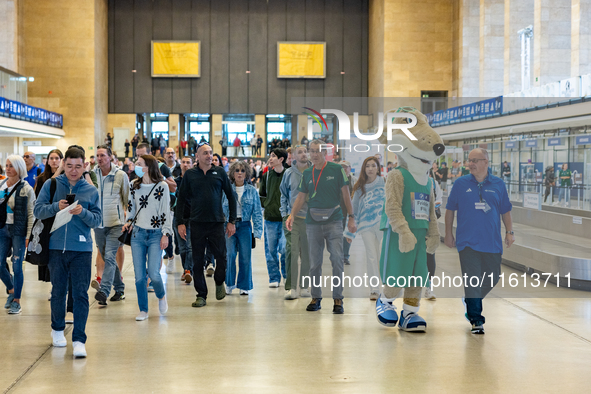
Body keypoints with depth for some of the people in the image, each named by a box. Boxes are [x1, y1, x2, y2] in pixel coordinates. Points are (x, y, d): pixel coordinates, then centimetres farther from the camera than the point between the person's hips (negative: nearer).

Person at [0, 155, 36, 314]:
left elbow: (31, 214, -5)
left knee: (17, 267, -1)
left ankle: (16, 301, 11)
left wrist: (28, 236, -10)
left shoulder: (26, 189, -5)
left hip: (18, 230, -4)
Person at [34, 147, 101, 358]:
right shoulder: (51, 185, 5)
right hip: (56, 247, 1)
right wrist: (56, 207, -17)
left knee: (80, 294, -5)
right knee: (58, 291, 12)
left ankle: (79, 340, -4)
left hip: (82, 249, -1)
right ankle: (57, 329, 32)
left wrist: (82, 212, -17)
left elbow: (97, 221, 1)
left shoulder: (91, 191, 5)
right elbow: (38, 211, 0)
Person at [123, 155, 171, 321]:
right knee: (139, 276, 0)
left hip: (155, 235, -4)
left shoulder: (162, 186, -4)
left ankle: (161, 296, 19)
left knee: (154, 274, -13)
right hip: (137, 234, 4)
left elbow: (166, 211, -4)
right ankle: (143, 310, 13)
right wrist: (129, 222, 4)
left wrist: (165, 234, -8)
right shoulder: (134, 186, 9)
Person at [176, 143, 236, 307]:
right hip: (197, 223, 0)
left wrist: (232, 221, 3)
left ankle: (219, 282, 27)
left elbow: (231, 197, 8)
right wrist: (181, 222, 1)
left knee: (221, 257, -3)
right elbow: (181, 200, 8)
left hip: (217, 223, 0)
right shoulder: (190, 175, 5)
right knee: (197, 261, 2)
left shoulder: (220, 172, 5)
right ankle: (201, 295, 13)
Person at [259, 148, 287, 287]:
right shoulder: (267, 176, 8)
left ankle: (287, 276, 15)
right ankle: (274, 278, 15)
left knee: (284, 249, -4)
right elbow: (261, 194, 18)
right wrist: (266, 204, 4)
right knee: (271, 250, 6)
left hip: (285, 218, -4)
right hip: (270, 218, 4)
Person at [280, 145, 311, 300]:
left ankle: (304, 286, 18)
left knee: (307, 253, 7)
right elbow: (283, 194, 14)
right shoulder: (289, 173, 5)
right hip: (292, 217, -1)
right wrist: (284, 213, 5)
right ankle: (290, 287, -12)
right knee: (291, 251, -12)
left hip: (310, 218, 1)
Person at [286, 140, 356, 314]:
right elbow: (301, 197, 13)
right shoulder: (307, 174, 10)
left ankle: (338, 299, -1)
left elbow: (346, 194, 2)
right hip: (313, 223, 3)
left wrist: (351, 217, -1)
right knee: (314, 262, 5)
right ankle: (316, 298, 16)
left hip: (334, 222, -3)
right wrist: (291, 214, -3)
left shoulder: (336, 169, 0)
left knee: (337, 260, -8)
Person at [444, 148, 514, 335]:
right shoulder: (461, 184, 2)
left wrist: (509, 232, 5)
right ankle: (476, 319, 0)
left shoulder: (498, 184, 6)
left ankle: (470, 304, 34)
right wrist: (448, 233, 6)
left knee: (492, 280, 10)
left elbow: (505, 210, 13)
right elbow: (450, 209, 8)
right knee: (472, 281, -7)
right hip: (468, 241, -2)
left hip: (492, 242, 3)